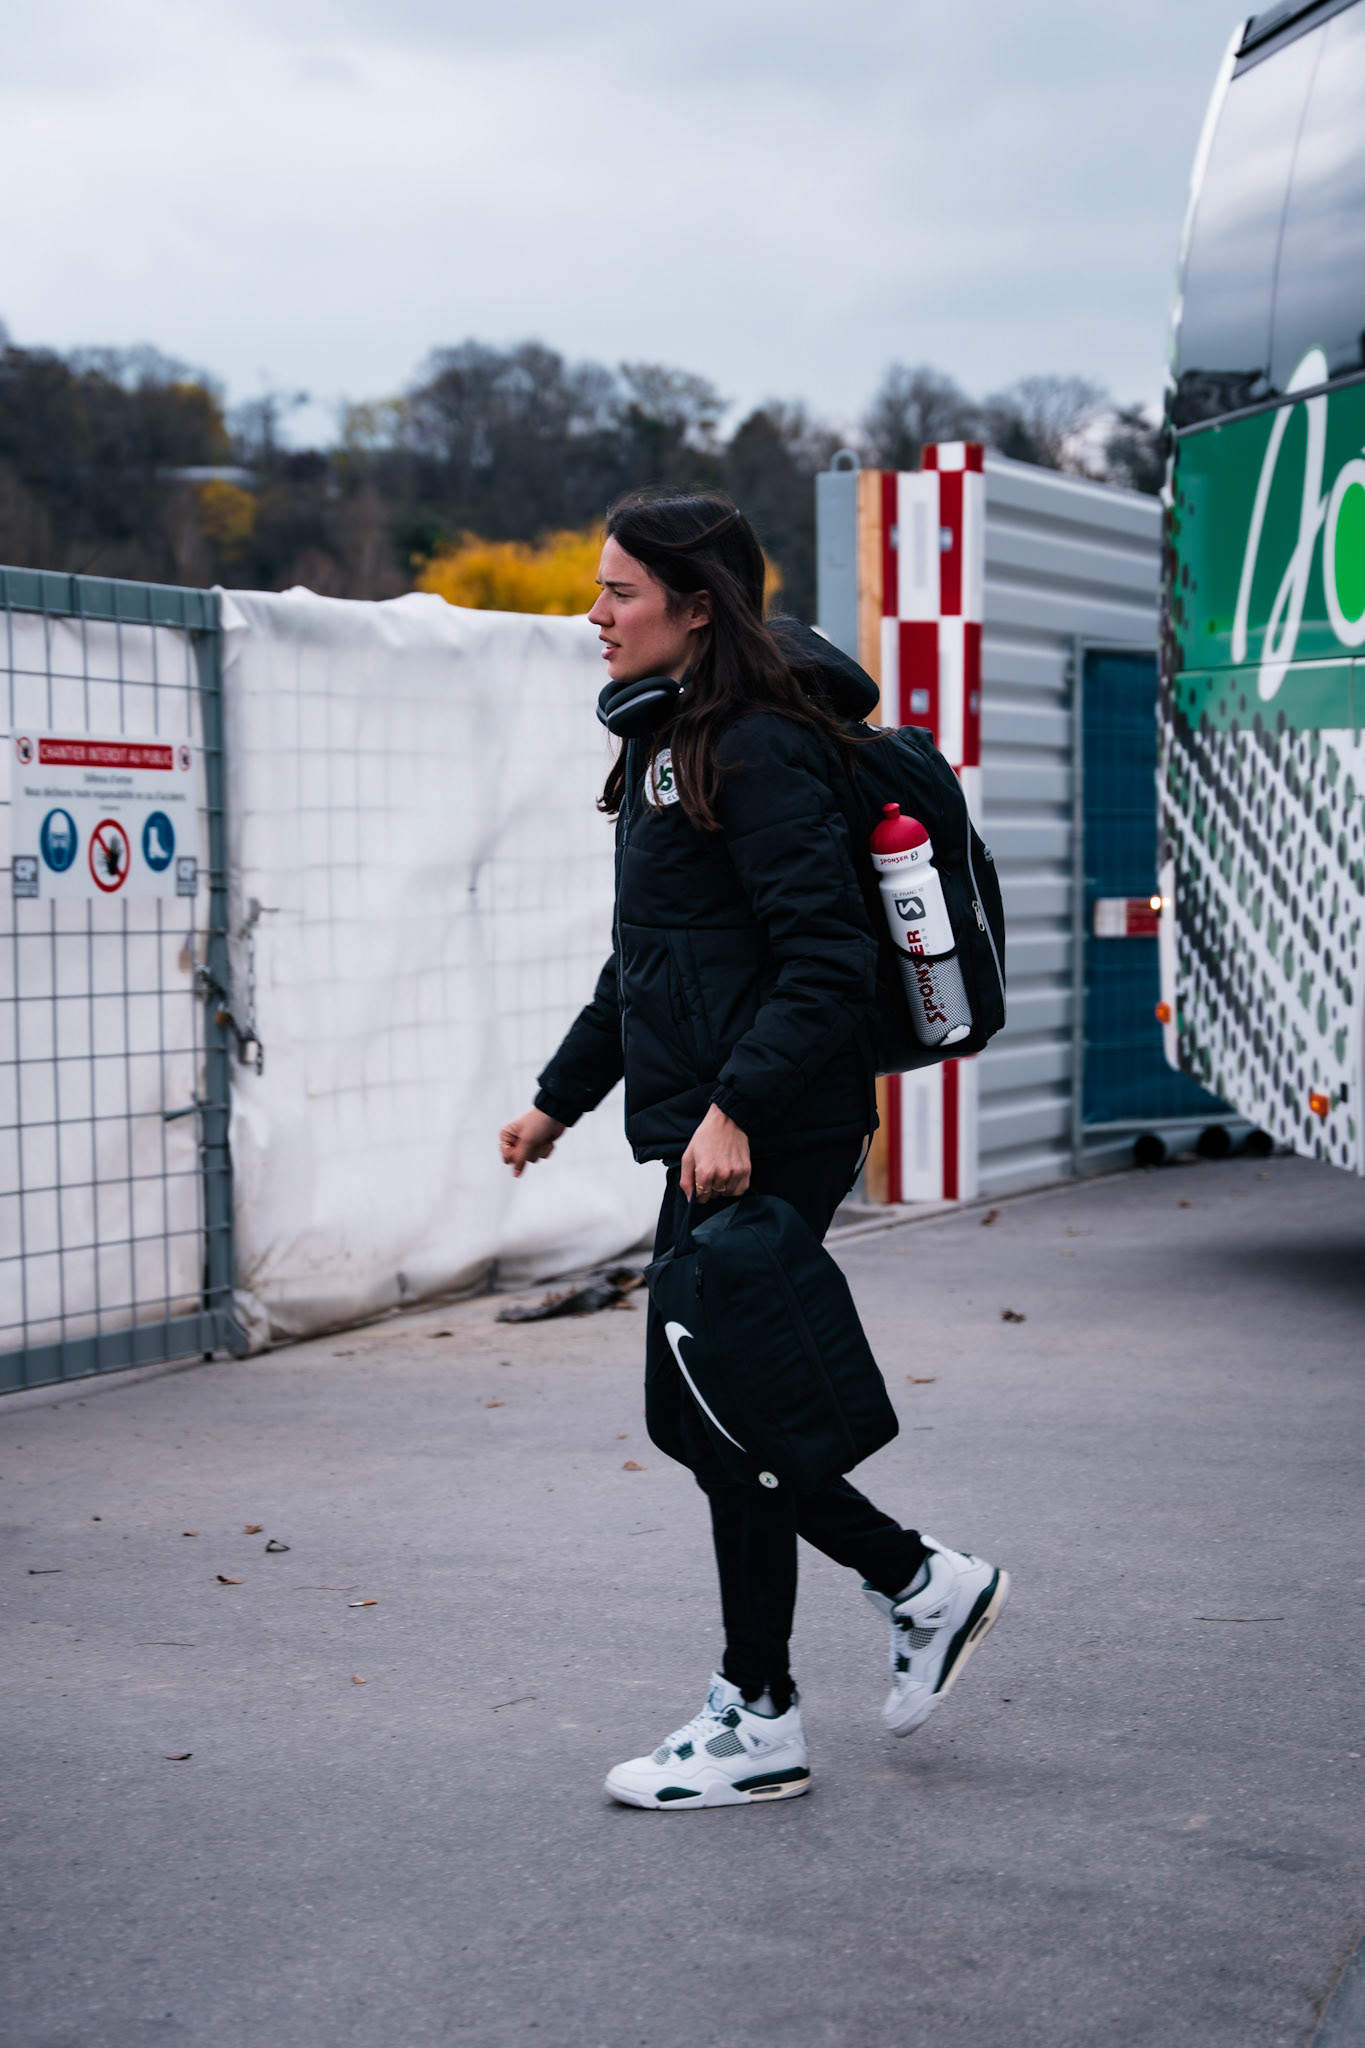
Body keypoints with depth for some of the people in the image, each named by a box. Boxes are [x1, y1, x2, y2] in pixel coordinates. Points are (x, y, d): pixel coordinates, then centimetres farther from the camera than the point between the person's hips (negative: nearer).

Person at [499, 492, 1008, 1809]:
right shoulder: (672, 742, 16)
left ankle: (757, 1720, 11)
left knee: (715, 1413, -2)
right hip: (701, 1129, 10)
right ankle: (922, 1583, 26)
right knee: (697, 1414, 13)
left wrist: (738, 1108, -28)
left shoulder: (763, 752, -15)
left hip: (768, 1139, -10)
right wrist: (562, 1096, 22)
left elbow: (826, 960, -21)